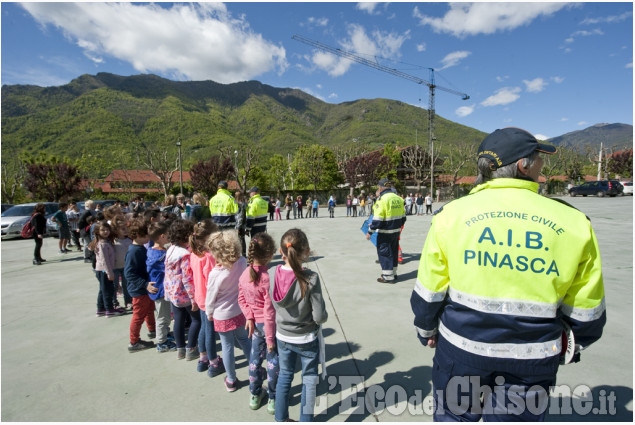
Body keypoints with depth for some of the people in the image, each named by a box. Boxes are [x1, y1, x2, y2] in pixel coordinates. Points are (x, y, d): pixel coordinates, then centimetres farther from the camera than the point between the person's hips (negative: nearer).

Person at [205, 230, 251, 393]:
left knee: (227, 346, 15)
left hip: (222, 316, -3)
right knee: (245, 340, 24)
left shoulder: (215, 274, -29)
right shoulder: (242, 262, -18)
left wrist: (209, 313, 5)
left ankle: (231, 381, 32)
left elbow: (210, 298, -14)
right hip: (240, 311, 4)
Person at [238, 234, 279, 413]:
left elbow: (241, 299, 2)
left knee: (255, 357, 22)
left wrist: (249, 316, -1)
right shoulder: (267, 277, -28)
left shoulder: (245, 274, -8)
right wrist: (270, 338, -16)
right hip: (269, 324, -6)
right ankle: (273, 399, 29)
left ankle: (255, 395, 41)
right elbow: (269, 311, -23)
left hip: (255, 323, 6)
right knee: (273, 361, 12)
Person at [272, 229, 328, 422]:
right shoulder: (310, 278, -27)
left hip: (283, 337, 4)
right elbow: (319, 317, -23)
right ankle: (305, 419, 32)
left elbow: (272, 306, -5)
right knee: (309, 379, 18)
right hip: (307, 339, -3)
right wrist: (324, 314, -1)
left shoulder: (274, 274, -17)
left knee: (284, 375, 23)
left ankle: (281, 419, 39)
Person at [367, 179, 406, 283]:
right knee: (393, 251, 18)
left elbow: (378, 219, -20)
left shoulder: (382, 199, -17)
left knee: (384, 252, 3)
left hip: (385, 232, -8)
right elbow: (403, 216, 13)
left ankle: (388, 276, 8)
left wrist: (370, 231, -13)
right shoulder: (398, 198, 6)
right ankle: (393, 273, 29)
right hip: (396, 231, 8)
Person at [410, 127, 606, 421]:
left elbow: (429, 291, -4)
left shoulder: (451, 214, -11)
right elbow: (586, 310, 2)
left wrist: (426, 330, 14)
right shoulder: (573, 223, -7)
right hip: (531, 361, 1)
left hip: (461, 346, 0)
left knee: (453, 414, 22)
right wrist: (575, 341, 22)